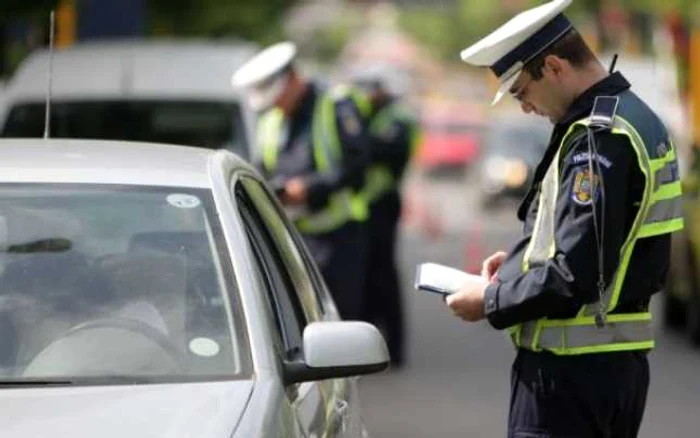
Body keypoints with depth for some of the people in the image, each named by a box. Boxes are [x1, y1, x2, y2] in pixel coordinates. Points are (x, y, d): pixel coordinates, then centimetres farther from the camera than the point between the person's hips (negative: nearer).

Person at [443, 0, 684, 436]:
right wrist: (522, 261, 15)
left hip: (572, 368, -10)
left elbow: (574, 275, -23)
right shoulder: (638, 118, 12)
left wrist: (491, 301, -10)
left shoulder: (597, 137, -19)